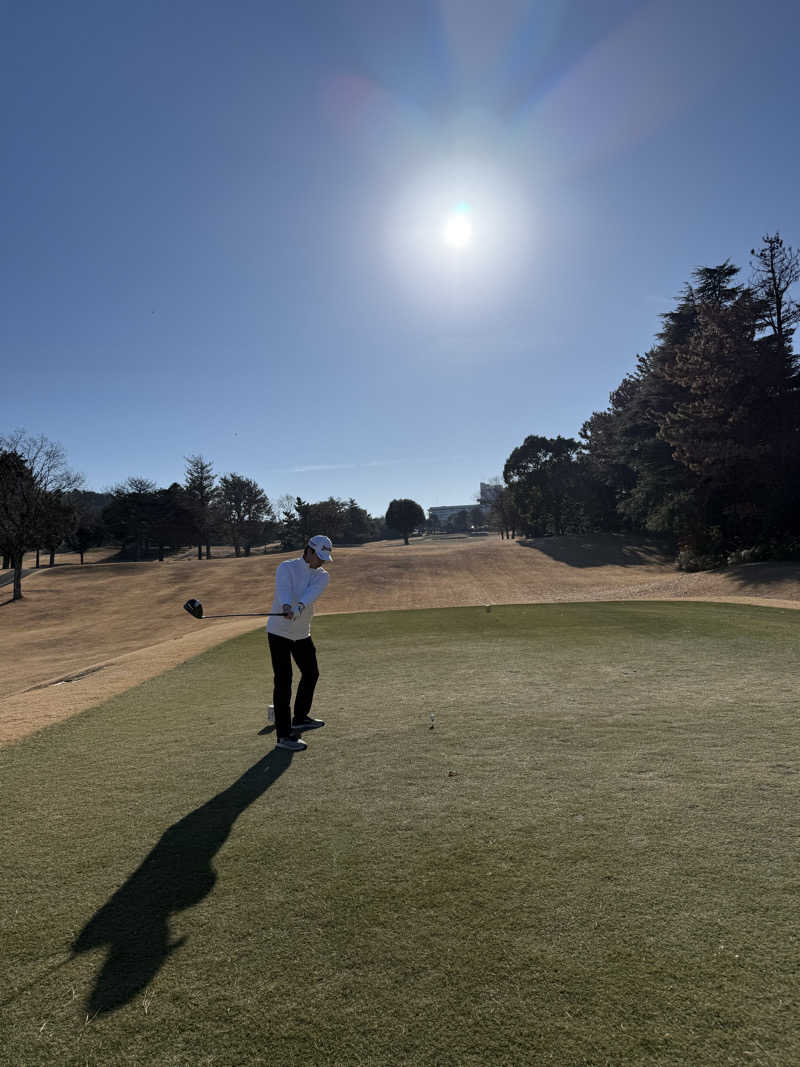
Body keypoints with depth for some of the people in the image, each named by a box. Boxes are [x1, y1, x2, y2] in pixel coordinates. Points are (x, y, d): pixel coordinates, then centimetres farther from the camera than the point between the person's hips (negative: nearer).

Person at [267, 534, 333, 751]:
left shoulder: (322, 576, -2)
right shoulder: (286, 568, -12)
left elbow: (312, 593, -24)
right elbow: (283, 589, -32)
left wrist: (300, 607, -45)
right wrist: (286, 606, -54)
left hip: (302, 634, 6)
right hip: (279, 632, -6)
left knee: (311, 673, 18)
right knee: (283, 681, -10)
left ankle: (300, 719, 38)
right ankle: (283, 734, -4)